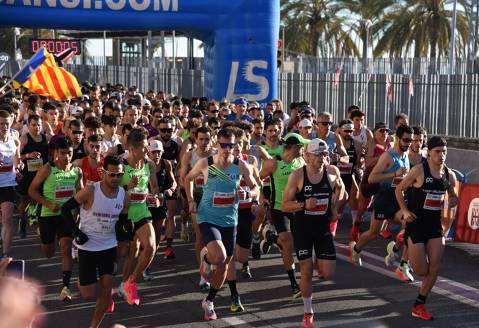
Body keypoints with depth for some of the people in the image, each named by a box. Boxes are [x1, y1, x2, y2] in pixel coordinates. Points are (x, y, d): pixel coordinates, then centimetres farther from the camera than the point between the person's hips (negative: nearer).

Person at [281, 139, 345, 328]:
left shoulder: (332, 172, -5)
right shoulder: (297, 175, -13)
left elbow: (340, 187, 18)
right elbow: (284, 205, -10)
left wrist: (334, 207, 7)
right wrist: (304, 205, -26)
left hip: (324, 227, 2)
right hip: (302, 228, -2)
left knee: (328, 274, -2)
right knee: (306, 272, 2)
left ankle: (320, 262, 36)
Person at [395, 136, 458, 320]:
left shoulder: (449, 175, 3)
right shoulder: (419, 170, -13)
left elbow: (453, 196, 20)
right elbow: (399, 189, -3)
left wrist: (453, 202, -3)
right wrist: (404, 210, -12)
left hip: (435, 224, 5)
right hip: (416, 223, -5)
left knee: (434, 268, -2)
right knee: (421, 271, -1)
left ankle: (419, 306, 14)